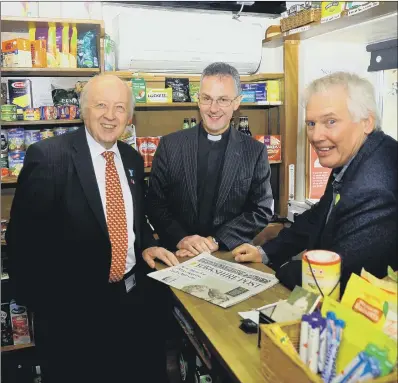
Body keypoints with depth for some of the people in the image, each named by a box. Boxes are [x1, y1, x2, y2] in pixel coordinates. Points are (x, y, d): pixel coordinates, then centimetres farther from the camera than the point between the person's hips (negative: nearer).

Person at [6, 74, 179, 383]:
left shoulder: (132, 159, 5)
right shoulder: (48, 156, -14)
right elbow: (23, 236, -12)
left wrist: (147, 246, 0)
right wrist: (43, 303, -12)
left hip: (132, 297, 6)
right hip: (72, 304, -5)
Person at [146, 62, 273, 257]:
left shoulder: (255, 152, 1)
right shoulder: (170, 145, 2)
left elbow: (261, 211, -1)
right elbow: (155, 204, 2)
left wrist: (215, 241, -11)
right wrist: (181, 239, -13)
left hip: (231, 256, 0)